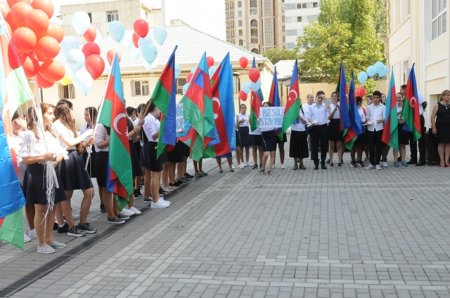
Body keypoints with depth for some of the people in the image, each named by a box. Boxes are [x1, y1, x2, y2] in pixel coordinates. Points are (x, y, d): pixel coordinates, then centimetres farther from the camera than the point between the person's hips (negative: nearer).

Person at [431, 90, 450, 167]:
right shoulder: (437, 105, -3)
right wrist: (434, 127, -11)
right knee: (441, 143, 2)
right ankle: (442, 161, 8)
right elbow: (433, 117, -5)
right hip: (440, 127, -4)